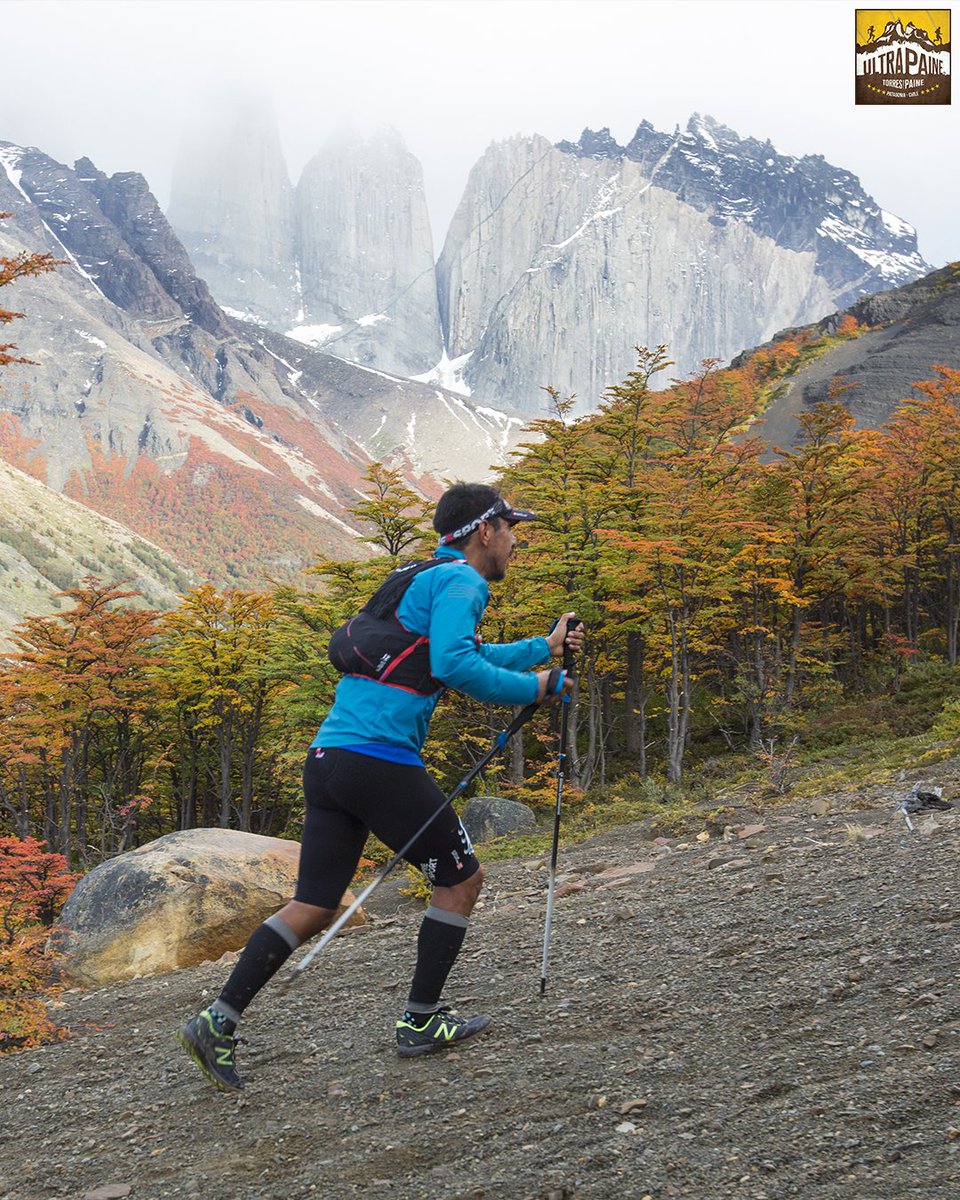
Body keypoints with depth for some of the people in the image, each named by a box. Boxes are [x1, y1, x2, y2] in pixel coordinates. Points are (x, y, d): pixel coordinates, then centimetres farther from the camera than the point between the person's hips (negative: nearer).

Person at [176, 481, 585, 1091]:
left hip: (327, 760, 9)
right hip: (382, 761, -9)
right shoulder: (461, 581, -5)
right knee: (461, 879, 10)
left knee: (315, 907, 11)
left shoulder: (427, 579, 25)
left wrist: (543, 648, 40)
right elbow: (454, 664, -22)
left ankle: (218, 1023, 7)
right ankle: (422, 1022, 18)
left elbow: (466, 656, 40)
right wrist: (532, 688, -10)